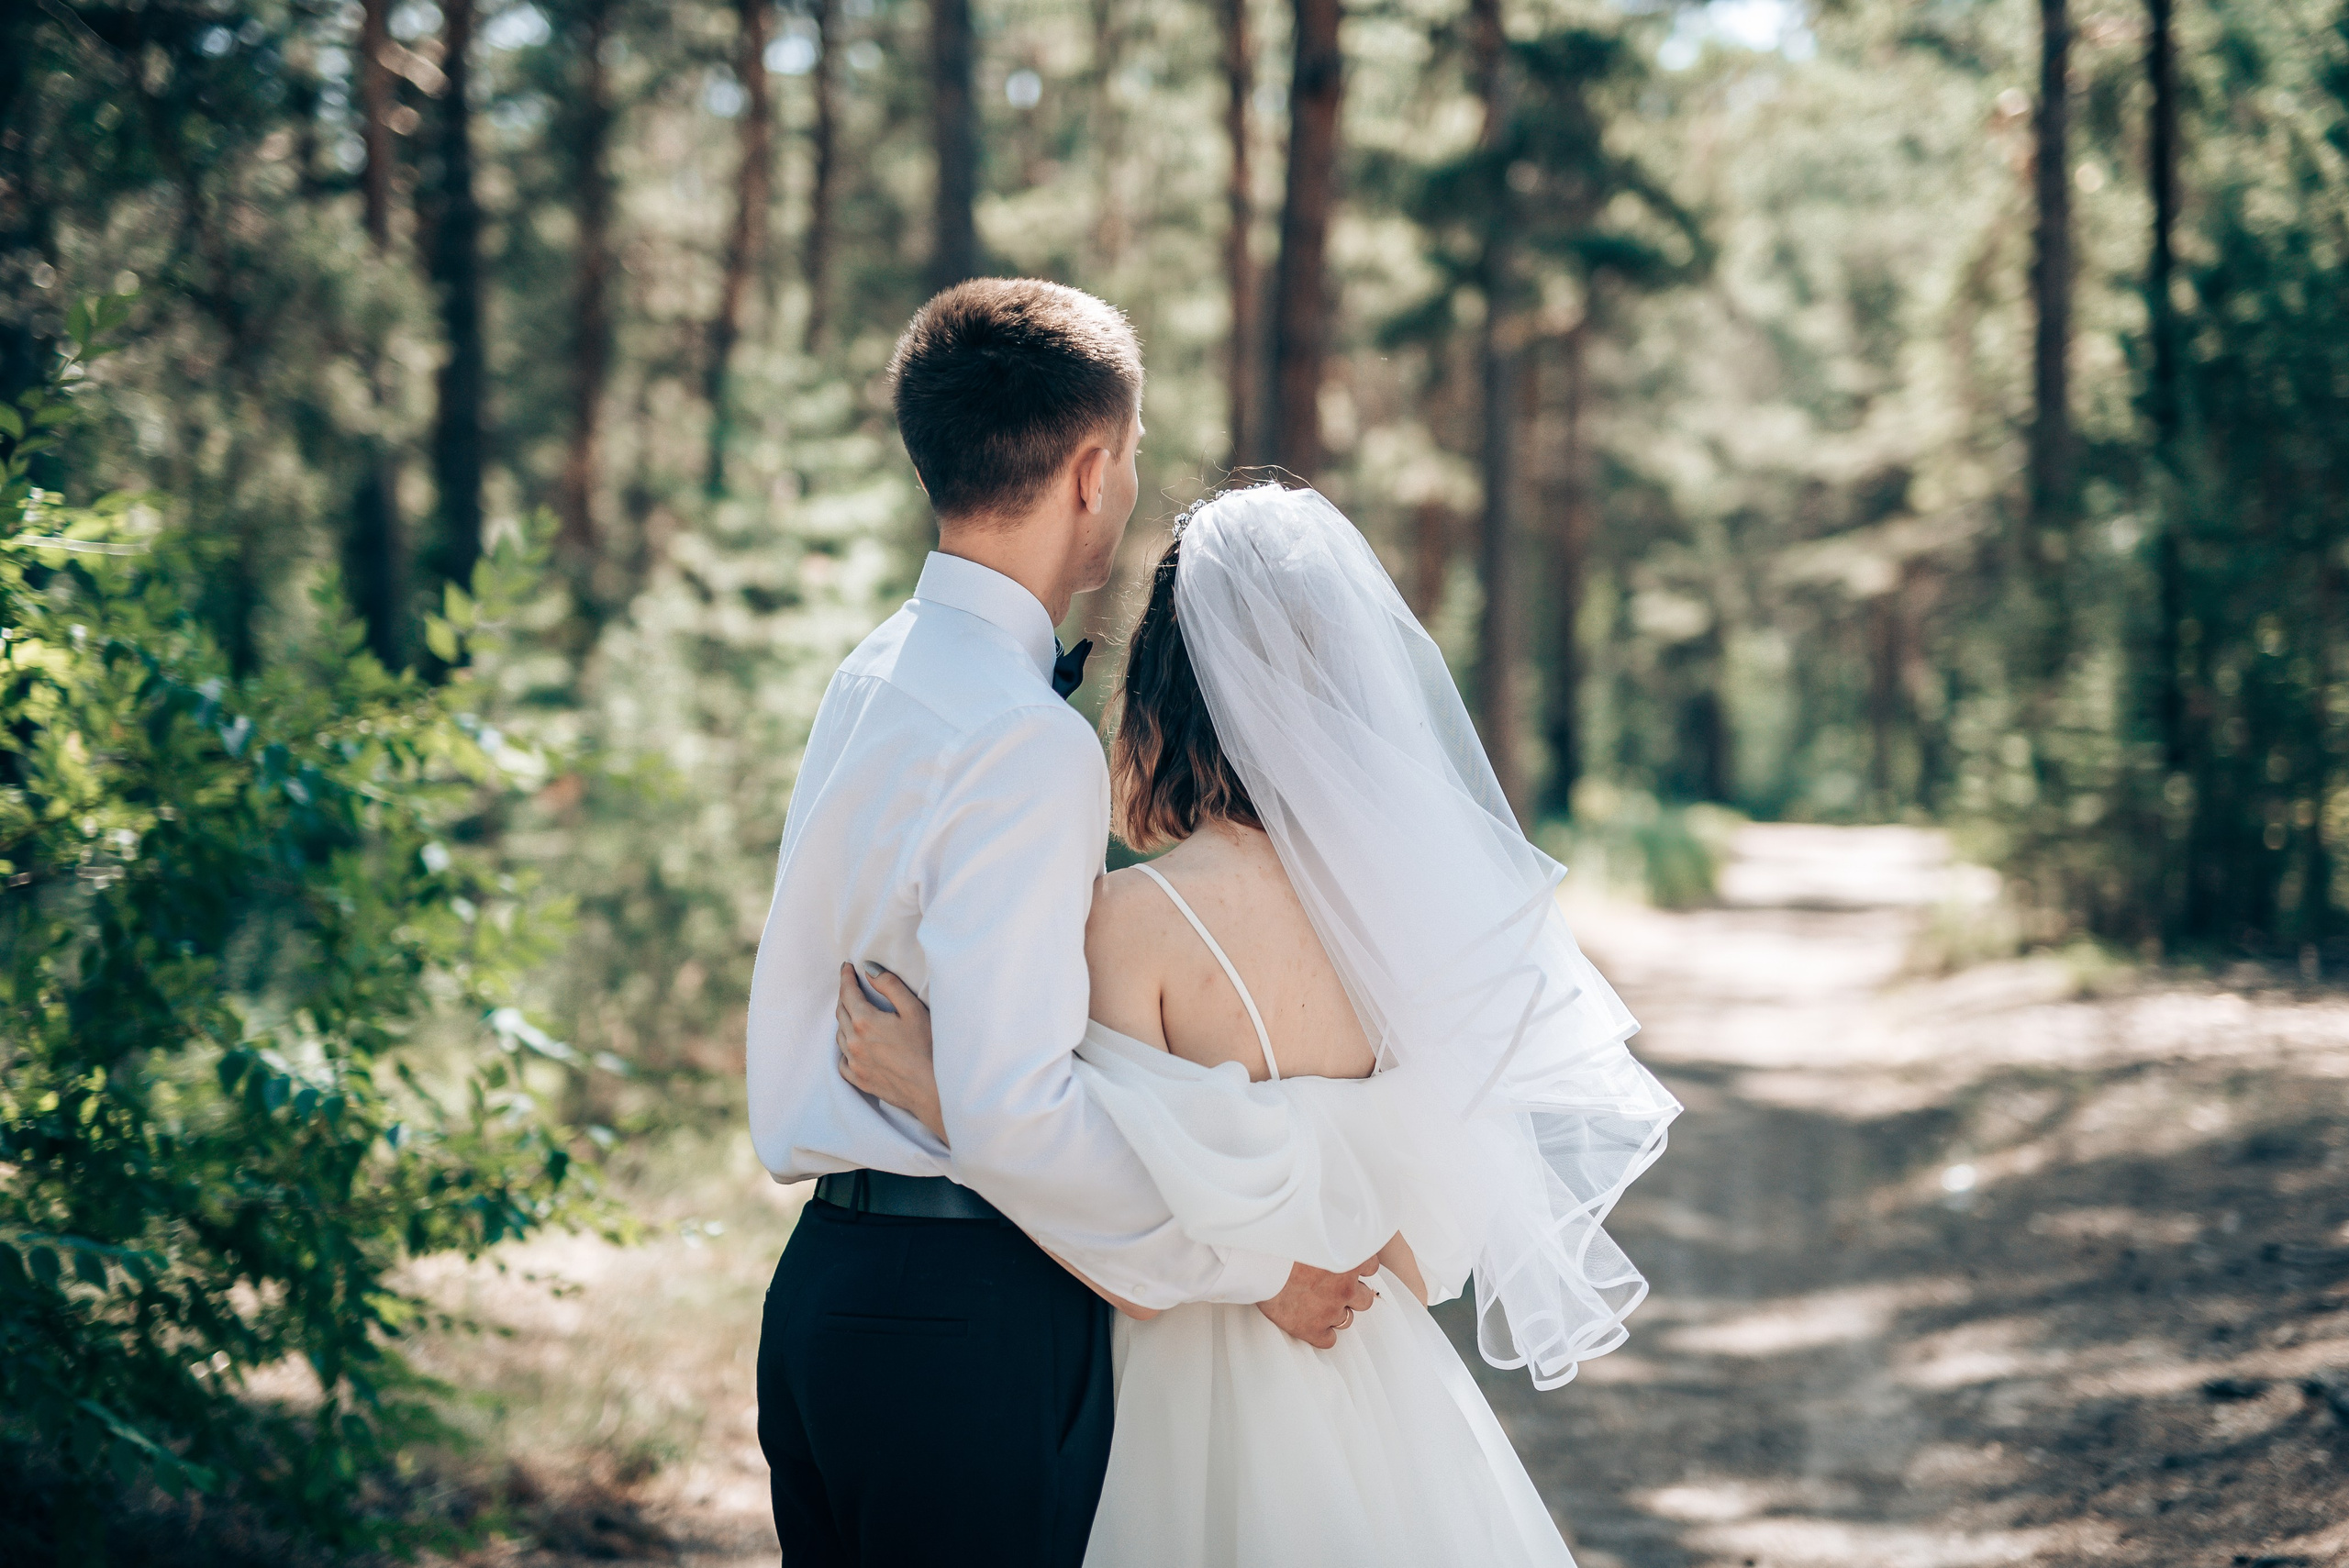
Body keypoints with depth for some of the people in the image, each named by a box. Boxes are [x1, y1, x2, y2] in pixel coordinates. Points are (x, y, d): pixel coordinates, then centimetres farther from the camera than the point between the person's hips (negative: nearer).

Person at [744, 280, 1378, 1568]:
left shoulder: (872, 677, 11)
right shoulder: (1028, 742, -18)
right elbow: (1011, 1113, -24)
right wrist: (1247, 1268, -13)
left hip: (825, 1277, 9)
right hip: (967, 1318, -9)